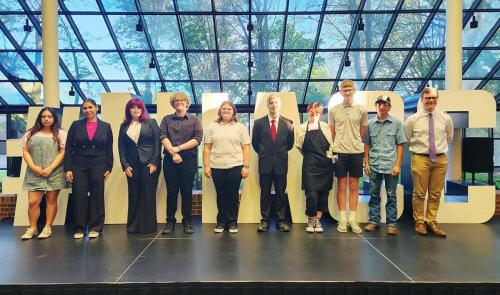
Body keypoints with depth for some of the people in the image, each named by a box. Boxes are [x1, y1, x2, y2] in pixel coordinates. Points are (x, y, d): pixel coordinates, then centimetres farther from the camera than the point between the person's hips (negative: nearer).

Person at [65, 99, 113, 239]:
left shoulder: (105, 127, 5)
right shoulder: (76, 125, 5)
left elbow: (109, 149, 7)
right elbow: (68, 148, 3)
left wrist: (109, 168, 1)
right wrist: (68, 168, -4)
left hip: (98, 166, 0)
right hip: (78, 166, 0)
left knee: (97, 196, 2)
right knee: (79, 196, 0)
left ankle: (95, 227, 13)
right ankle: (79, 228, 12)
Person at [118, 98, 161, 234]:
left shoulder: (151, 122, 4)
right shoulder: (124, 126, 12)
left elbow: (157, 142, -2)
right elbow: (121, 146, 10)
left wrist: (154, 162, -9)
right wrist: (125, 165, 0)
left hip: (149, 163, -3)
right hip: (132, 165, 3)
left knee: (148, 195, 0)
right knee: (133, 196, 6)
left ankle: (148, 225, 10)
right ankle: (133, 225, 17)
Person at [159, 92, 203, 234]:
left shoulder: (194, 120, 8)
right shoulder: (167, 119, 12)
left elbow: (198, 138, -4)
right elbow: (163, 136, -1)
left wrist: (179, 148, -10)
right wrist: (173, 153, -14)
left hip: (189, 160, -1)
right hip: (170, 160, 1)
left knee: (187, 191, 3)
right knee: (171, 191, 5)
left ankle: (187, 221, 13)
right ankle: (170, 221, 14)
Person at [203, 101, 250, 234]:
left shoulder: (240, 127, 6)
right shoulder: (211, 127, 8)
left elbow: (246, 148, 2)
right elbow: (207, 148, 6)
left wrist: (246, 166, -6)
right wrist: (206, 166, -1)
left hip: (235, 166, -1)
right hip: (216, 167, 1)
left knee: (233, 195, 4)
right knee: (221, 195, 8)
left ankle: (232, 221, 17)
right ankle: (221, 221, 21)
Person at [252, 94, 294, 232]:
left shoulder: (288, 123, 2)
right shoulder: (259, 122, 1)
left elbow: (290, 143, 12)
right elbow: (255, 142, 10)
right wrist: (263, 154, 10)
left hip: (281, 163, 1)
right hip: (265, 163, 0)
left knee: (281, 193, 7)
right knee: (265, 193, 6)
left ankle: (281, 220, 16)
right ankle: (264, 220, 14)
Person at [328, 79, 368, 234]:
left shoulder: (361, 110, 3)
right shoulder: (333, 110, 2)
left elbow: (362, 132, 11)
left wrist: (354, 142, 10)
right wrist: (339, 145, 9)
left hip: (356, 152, 1)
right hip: (340, 151, -1)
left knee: (354, 186, 7)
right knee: (342, 186, 4)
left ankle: (353, 219, 14)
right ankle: (342, 219, 12)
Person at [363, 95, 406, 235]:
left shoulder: (396, 123, 1)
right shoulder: (370, 123, 5)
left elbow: (400, 145, 1)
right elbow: (367, 145, 9)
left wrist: (398, 165, -5)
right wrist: (366, 163, 4)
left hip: (391, 165, -2)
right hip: (374, 165, 2)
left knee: (391, 196, 5)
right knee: (374, 195, 10)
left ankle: (391, 223, 14)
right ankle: (373, 220, 20)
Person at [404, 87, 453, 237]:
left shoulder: (446, 118, 5)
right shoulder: (412, 119, -1)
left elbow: (449, 138, 21)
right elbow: (406, 140, 11)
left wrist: (440, 148, 15)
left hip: (440, 159, 3)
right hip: (420, 159, -2)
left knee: (435, 194, 9)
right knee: (419, 193, 2)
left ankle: (431, 221, 21)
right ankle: (419, 222, 15)